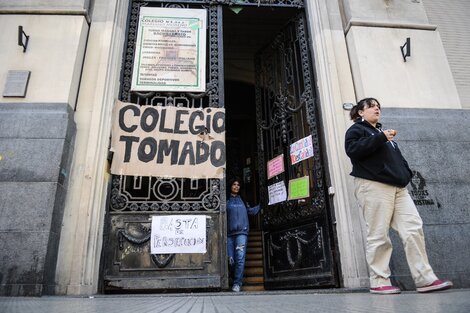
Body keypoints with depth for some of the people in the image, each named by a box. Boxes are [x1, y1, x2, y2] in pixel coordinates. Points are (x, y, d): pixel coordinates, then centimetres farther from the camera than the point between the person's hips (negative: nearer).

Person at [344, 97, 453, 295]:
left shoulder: (382, 133, 32)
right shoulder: (357, 129, 9)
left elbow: (397, 157, 32)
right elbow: (352, 149, -12)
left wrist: (406, 173, 14)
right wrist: (380, 137, -12)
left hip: (398, 187, 8)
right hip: (373, 187, -7)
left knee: (414, 229, -4)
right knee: (378, 236, -8)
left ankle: (425, 279, -1)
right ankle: (378, 282, -1)